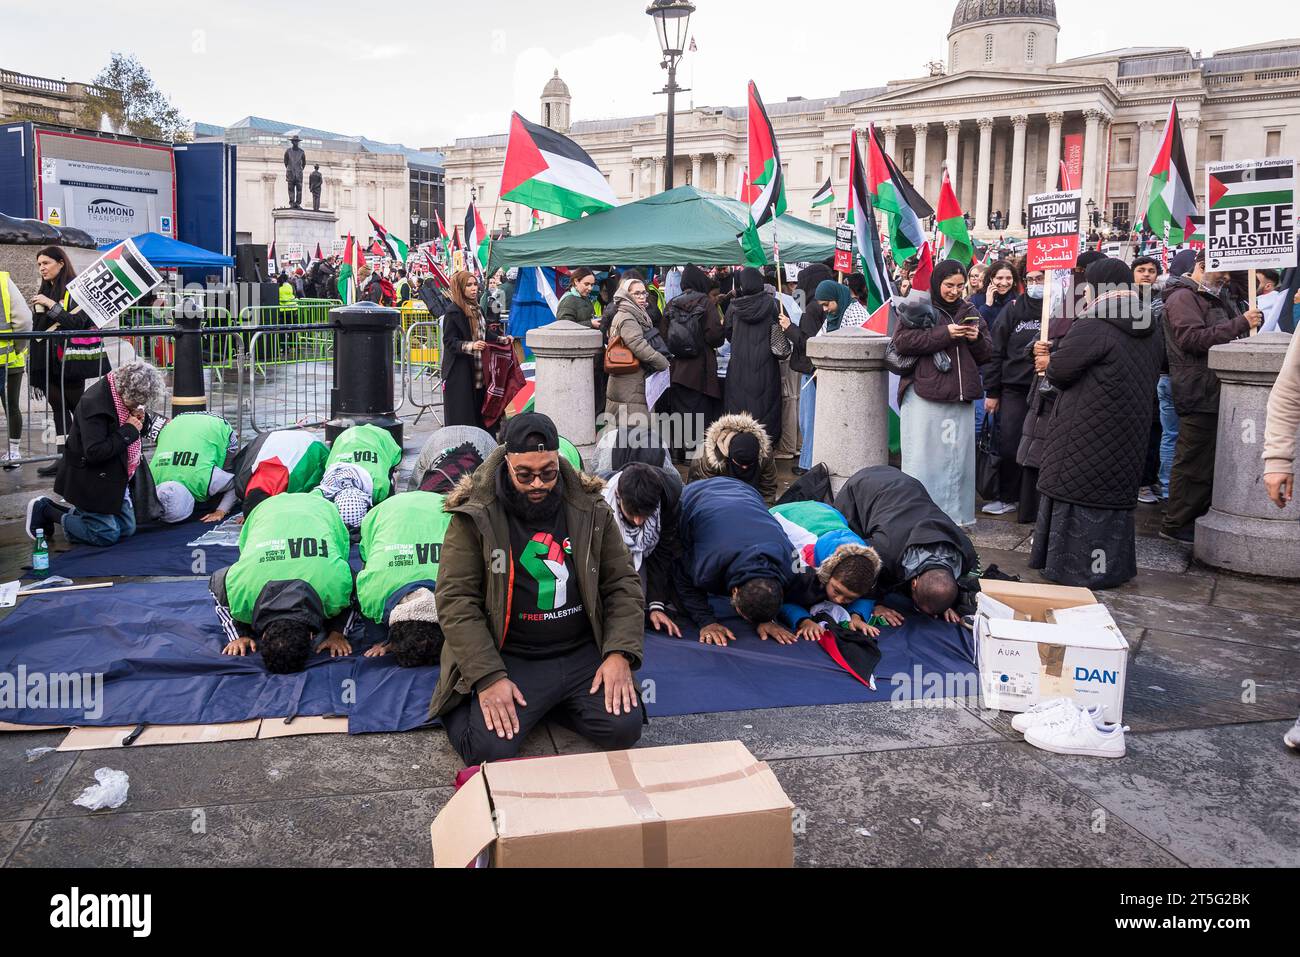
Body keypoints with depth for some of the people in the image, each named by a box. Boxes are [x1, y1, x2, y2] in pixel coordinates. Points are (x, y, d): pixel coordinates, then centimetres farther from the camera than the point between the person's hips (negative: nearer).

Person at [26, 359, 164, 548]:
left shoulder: (125, 395, -3)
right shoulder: (94, 403, -27)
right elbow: (94, 452, -31)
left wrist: (141, 420, -11)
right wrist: (128, 431, -26)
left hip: (114, 477, 8)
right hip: (91, 481, -8)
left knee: (127, 529, 11)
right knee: (107, 535, -3)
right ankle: (44, 510, 10)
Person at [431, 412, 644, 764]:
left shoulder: (589, 509, 2)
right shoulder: (475, 516, -7)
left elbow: (623, 583, 5)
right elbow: (455, 600, -10)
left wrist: (620, 653, -9)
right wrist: (488, 678, -18)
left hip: (583, 653, 3)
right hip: (509, 659, -3)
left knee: (624, 729, -16)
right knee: (489, 750, -22)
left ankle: (543, 704, 12)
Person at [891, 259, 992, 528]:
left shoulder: (970, 313, 16)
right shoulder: (919, 308, 3)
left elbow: (985, 355, 18)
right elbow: (902, 341, -12)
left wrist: (976, 339, -4)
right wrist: (945, 334, -15)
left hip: (961, 396, 5)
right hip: (923, 394, -4)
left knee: (957, 456, 6)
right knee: (923, 456, -3)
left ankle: (956, 513, 15)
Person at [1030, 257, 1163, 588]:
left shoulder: (1094, 326, -17)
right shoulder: (1150, 330, 9)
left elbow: (1058, 371, -17)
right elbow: (1151, 376, 18)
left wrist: (1051, 359, 6)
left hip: (1088, 433, -8)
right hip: (1128, 433, 8)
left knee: (1080, 492, 2)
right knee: (1114, 494, 15)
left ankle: (1079, 568, 7)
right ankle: (1113, 567, 23)